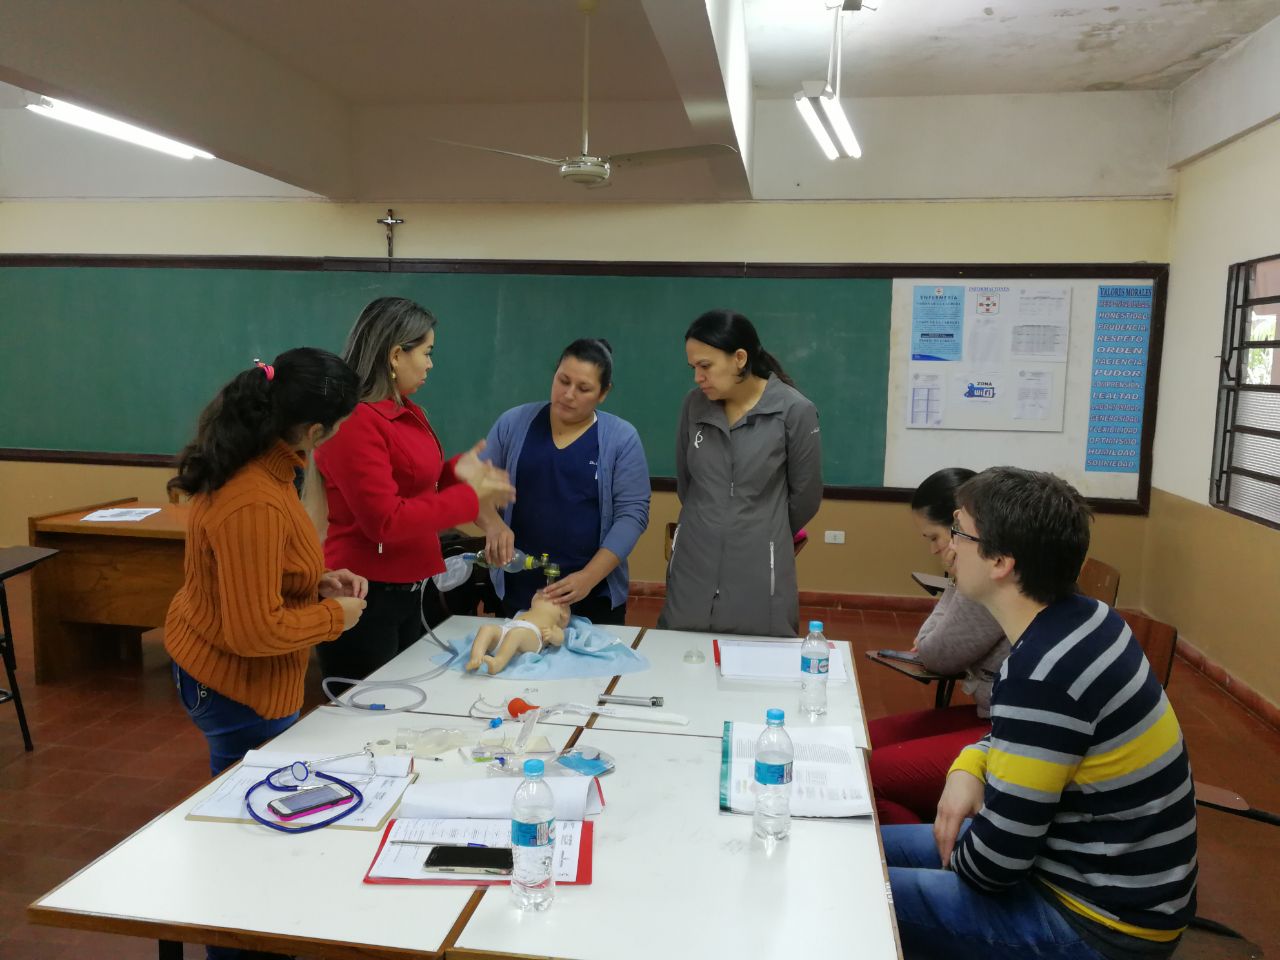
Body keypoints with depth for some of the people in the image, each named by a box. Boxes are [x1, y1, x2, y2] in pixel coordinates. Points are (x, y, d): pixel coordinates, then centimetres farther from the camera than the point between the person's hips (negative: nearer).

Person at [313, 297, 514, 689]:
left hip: (407, 589, 9)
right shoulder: (354, 421, -21)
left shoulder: (406, 412, 7)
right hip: (364, 596, -9)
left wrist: (454, 473, 1)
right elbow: (386, 522, -22)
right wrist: (469, 496, -16)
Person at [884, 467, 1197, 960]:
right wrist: (968, 767, -4)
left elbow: (996, 862, -24)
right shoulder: (1083, 620, -4)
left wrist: (955, 862, -3)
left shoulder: (1041, 675, -31)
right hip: (1105, 881, 9)